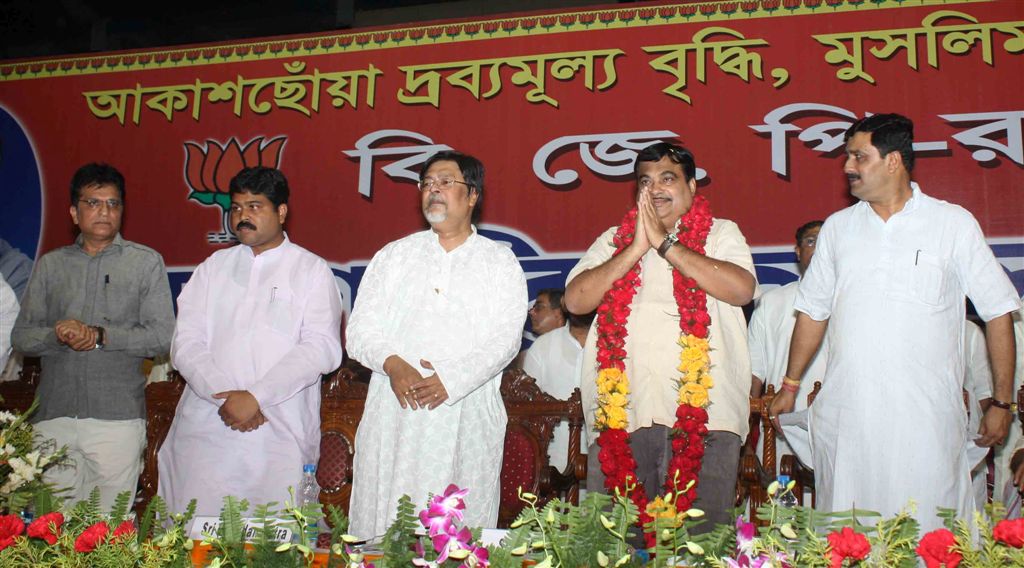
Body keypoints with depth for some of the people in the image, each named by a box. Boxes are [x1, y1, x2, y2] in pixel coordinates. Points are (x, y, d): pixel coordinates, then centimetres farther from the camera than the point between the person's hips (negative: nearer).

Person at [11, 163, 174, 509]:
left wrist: (101, 336, -12)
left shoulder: (146, 262, 7)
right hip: (54, 416, 3)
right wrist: (56, 336, -11)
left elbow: (162, 336, -1)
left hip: (117, 416, -2)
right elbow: (21, 337, 10)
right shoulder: (50, 265, 15)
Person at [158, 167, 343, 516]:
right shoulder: (214, 267, 16)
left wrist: (255, 396, -13)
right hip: (204, 431, 3)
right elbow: (186, 345, 7)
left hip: (279, 436, -2)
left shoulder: (311, 271, 7)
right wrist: (224, 395, -10)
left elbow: (323, 348, -6)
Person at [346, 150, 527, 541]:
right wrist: (393, 365, -13)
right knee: (383, 532, 0)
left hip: (467, 418, -2)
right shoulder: (394, 256, 16)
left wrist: (452, 379, -16)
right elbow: (361, 329, 8)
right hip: (395, 415, 2)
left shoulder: (500, 262, 10)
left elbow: (505, 338, -2)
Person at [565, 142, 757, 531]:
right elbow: (575, 300, 3)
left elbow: (742, 288, -9)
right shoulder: (614, 240, 18)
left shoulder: (721, 233, 12)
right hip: (621, 412, 2)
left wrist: (664, 243, -8)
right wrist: (637, 248, -5)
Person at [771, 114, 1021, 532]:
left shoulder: (955, 224, 3)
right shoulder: (837, 228, 12)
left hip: (926, 419, -3)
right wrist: (790, 386, 14)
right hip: (844, 416, 3)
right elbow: (813, 311, 18)